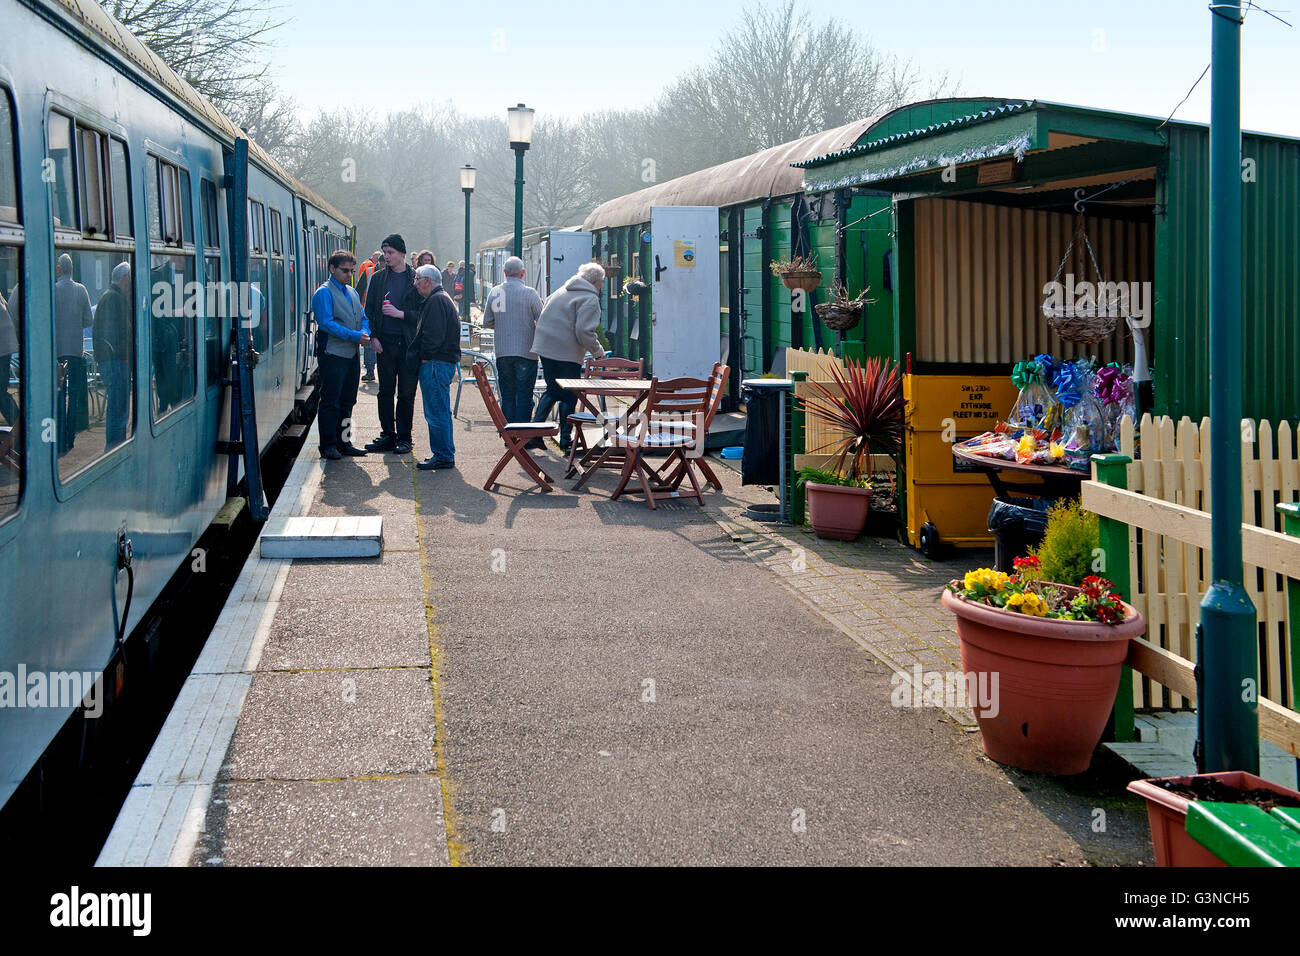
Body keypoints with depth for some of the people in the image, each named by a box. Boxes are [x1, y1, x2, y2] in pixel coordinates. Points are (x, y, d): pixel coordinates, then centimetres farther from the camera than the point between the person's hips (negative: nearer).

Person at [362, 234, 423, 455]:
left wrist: (400, 314, -13)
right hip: (385, 343, 3)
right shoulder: (378, 278, 9)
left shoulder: (415, 279, 0)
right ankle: (387, 435, 13)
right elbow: (369, 310, 10)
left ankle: (404, 437, 11)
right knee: (385, 391, 5)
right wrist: (373, 337, -1)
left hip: (409, 343, -3)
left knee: (406, 393, 2)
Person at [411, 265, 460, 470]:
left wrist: (425, 356, -11)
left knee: (436, 413, -7)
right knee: (441, 411, 15)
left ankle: (443, 457, -5)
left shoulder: (436, 301, -14)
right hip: (446, 362, 11)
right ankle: (446, 455, 20)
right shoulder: (442, 298, 21)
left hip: (436, 364, -11)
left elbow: (433, 335, -21)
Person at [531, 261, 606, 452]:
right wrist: (597, 351, -5)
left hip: (544, 348, 8)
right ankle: (565, 439, 6)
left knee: (552, 390, 19)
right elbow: (584, 331, -19)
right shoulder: (590, 299, -8)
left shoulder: (560, 292, 18)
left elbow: (541, 317, 24)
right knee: (569, 396, 2)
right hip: (567, 354, -8)